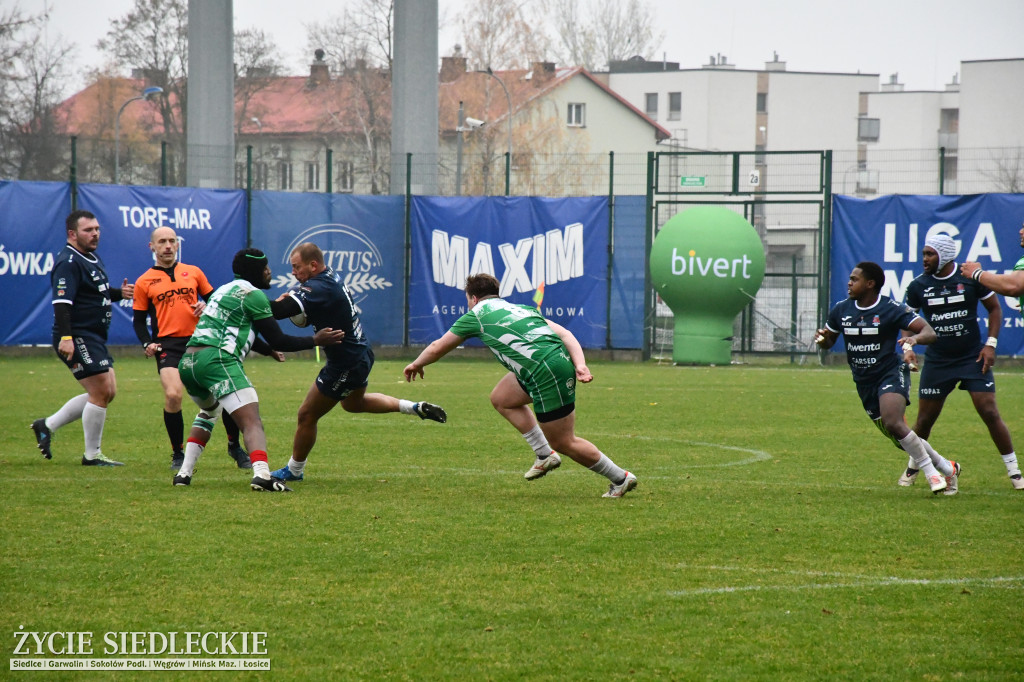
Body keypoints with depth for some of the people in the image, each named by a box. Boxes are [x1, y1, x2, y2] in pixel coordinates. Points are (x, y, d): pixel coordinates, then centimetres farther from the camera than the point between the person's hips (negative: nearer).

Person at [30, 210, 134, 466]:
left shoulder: (92, 259, 16)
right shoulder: (68, 263, -16)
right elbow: (62, 302, -25)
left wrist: (119, 293, 11)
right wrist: (65, 337, -35)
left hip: (94, 339, 10)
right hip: (77, 339, -10)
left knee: (107, 392, 13)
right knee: (101, 392, -8)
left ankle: (48, 425, 20)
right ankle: (92, 455, 3)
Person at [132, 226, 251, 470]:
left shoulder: (193, 273, 12)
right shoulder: (144, 282, 9)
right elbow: (139, 320, 11)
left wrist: (207, 307, -5)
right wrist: (147, 344, -6)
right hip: (168, 344, -2)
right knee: (173, 395, -20)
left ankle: (235, 446, 19)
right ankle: (177, 454, -2)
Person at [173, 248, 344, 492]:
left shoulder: (225, 290, 28)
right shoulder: (253, 294, 1)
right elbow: (278, 340, 1)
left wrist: (268, 350, 54)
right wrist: (315, 340, 12)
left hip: (188, 362, 9)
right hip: (217, 360, -9)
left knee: (208, 412, 34)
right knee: (252, 422, -15)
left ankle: (184, 473, 22)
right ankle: (261, 475, -39)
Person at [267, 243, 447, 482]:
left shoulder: (318, 289, -29)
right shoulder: (331, 278, 1)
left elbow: (279, 310, -41)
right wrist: (290, 300, -11)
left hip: (346, 366, -10)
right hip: (362, 354, 10)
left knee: (307, 415, 4)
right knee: (353, 403, 34)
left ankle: (293, 470, 20)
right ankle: (416, 408, 30)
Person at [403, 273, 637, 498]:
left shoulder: (477, 315, 8)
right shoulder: (520, 308, 26)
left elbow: (437, 348, 19)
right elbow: (565, 334, 12)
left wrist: (416, 364, 38)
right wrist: (580, 365, 1)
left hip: (548, 373, -8)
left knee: (563, 443, 4)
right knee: (501, 399, 23)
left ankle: (621, 478, 12)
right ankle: (544, 455, 23)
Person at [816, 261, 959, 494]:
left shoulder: (892, 309, -12)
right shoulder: (841, 310, 4)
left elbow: (929, 332, -14)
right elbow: (828, 341, 16)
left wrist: (915, 338, -38)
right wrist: (822, 338, -9)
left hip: (891, 374, -6)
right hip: (864, 383, 6)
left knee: (893, 423, -30)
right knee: (901, 438, 8)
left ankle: (932, 473, -18)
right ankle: (947, 468, 26)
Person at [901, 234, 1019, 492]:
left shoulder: (971, 278, -8)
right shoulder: (918, 286, -2)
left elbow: (994, 308, 3)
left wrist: (991, 344, -5)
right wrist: (908, 347, -10)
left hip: (973, 358, -2)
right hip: (937, 361, 2)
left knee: (990, 413, -9)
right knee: (924, 420, 5)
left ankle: (1014, 471, 1)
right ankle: (912, 468, 28)